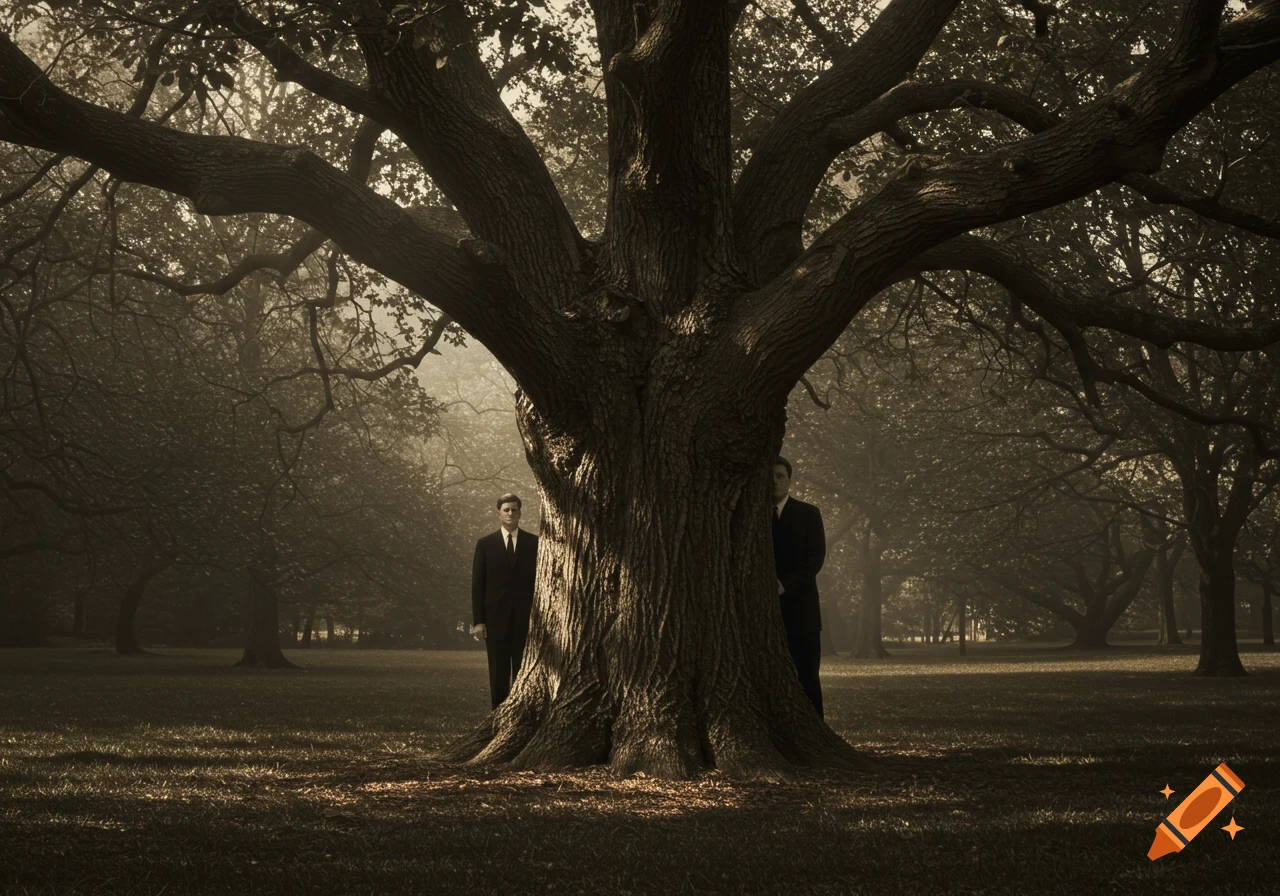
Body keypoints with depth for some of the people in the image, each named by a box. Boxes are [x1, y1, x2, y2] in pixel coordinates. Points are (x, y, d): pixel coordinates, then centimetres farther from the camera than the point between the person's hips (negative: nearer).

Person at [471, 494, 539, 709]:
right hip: (496, 616, 0)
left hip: (525, 617, 0)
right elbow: (478, 584, 3)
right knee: (498, 673, 3)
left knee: (523, 672, 1)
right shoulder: (485, 544, 4)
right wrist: (477, 620, -4)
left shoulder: (534, 543, 5)